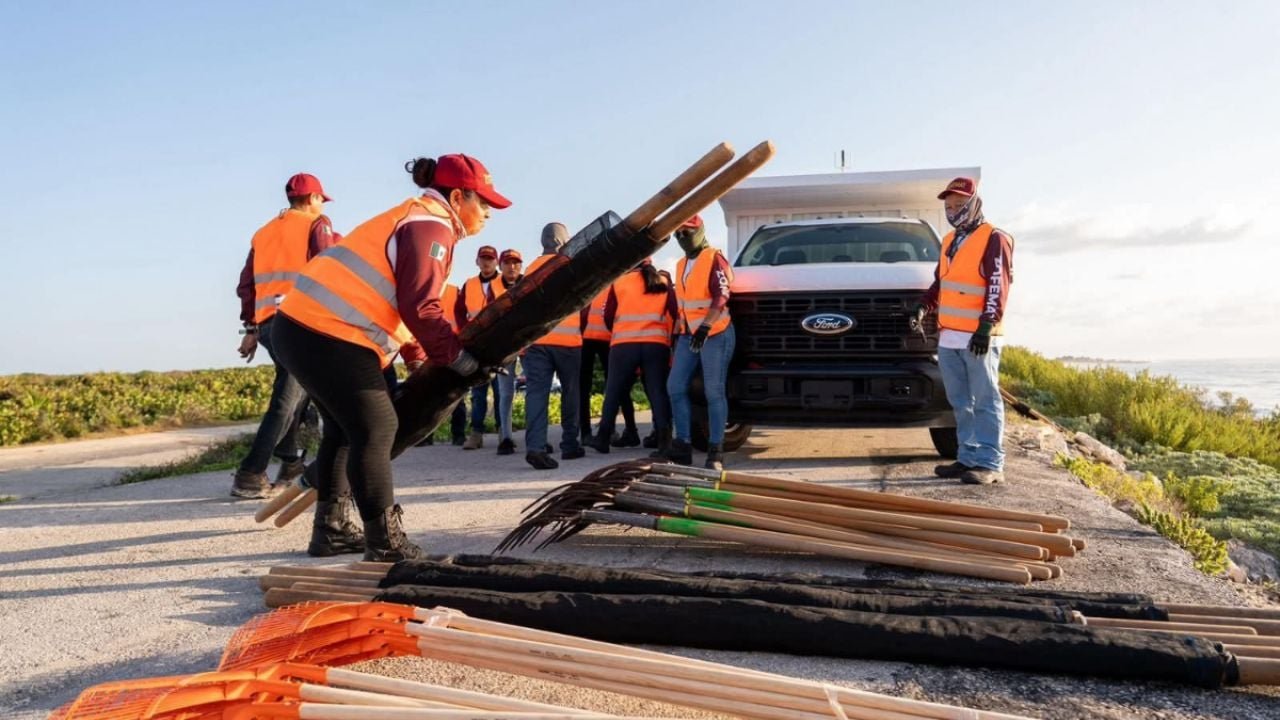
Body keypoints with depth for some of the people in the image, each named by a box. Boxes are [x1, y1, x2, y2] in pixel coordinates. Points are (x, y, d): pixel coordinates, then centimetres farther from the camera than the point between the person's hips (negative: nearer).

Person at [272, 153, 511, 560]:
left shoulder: (416, 219, 23)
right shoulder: (430, 226, -9)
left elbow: (402, 305, 24)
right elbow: (419, 308, -20)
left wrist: (423, 360, 21)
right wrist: (460, 359, -14)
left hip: (303, 325, 11)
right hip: (329, 335, -11)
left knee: (346, 427, 19)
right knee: (375, 429, -6)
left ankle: (330, 531, 28)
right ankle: (386, 545, 1)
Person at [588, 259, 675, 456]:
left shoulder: (619, 283, 9)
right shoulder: (664, 283, 12)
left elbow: (608, 317, 12)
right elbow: (675, 314, 7)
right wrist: (668, 336, 21)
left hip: (624, 344, -1)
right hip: (657, 344, 1)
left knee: (614, 392, 8)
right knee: (658, 392, 1)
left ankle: (603, 438, 8)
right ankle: (664, 440, -10)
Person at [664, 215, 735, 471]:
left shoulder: (714, 259, -7)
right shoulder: (681, 265, 19)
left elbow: (721, 298, -18)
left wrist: (704, 328, -26)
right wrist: (677, 332, 22)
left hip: (715, 334, -8)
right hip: (688, 335, 8)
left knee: (714, 392, -7)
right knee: (675, 388, 3)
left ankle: (715, 451, -3)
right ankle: (682, 445, 9)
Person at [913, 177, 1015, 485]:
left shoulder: (993, 239, -4)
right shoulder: (950, 241, 20)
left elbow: (998, 287, -12)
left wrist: (986, 326, -20)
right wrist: (924, 307, 7)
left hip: (978, 338, -8)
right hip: (948, 336, 8)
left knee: (985, 401, -6)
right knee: (961, 403, 10)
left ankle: (989, 464, -5)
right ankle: (968, 458, 17)